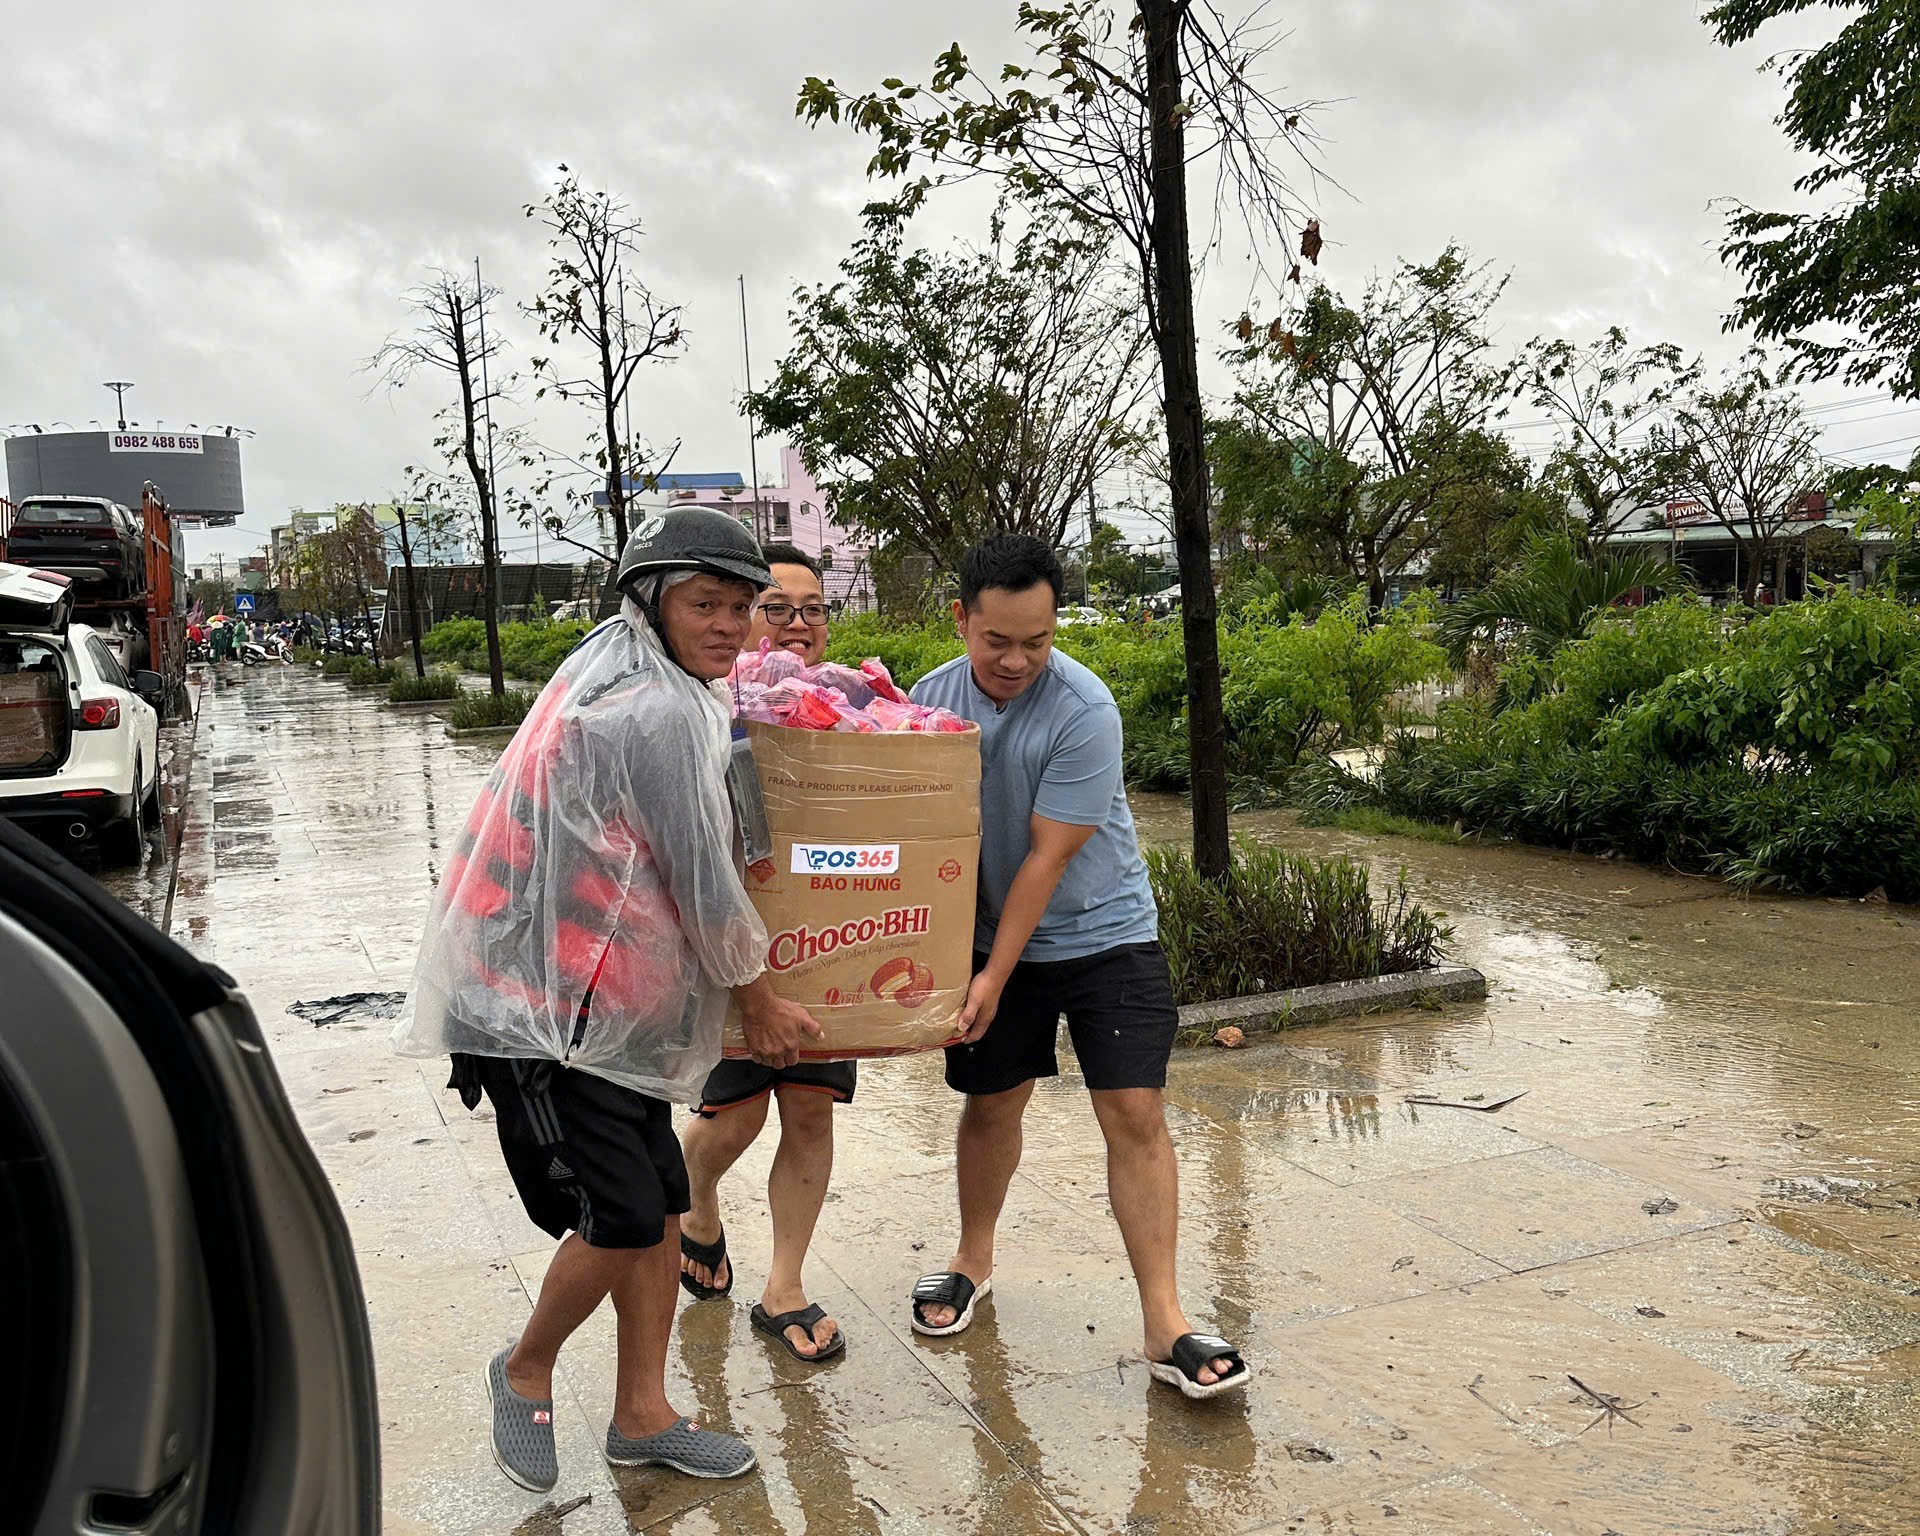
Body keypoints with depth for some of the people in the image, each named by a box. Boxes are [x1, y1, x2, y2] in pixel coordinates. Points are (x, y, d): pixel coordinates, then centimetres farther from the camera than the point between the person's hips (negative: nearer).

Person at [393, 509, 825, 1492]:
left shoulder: (617, 681, 13)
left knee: (661, 1210, 11)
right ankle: (525, 1373, 21)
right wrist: (760, 1004, -2)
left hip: (603, 1005, 10)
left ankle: (640, 1416, 25)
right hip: (545, 1008, -10)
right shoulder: (660, 712, -19)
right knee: (622, 1220, -7)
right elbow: (703, 881, -14)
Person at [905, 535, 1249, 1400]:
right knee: (992, 1101, 14)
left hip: (1103, 933, -3)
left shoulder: (1083, 711, -23)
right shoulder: (931, 699, -7)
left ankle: (1164, 1324, 0)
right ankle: (974, 1260, 37)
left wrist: (995, 976, -21)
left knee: (1134, 1112, -8)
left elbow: (1048, 857, -21)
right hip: (994, 935, 4)